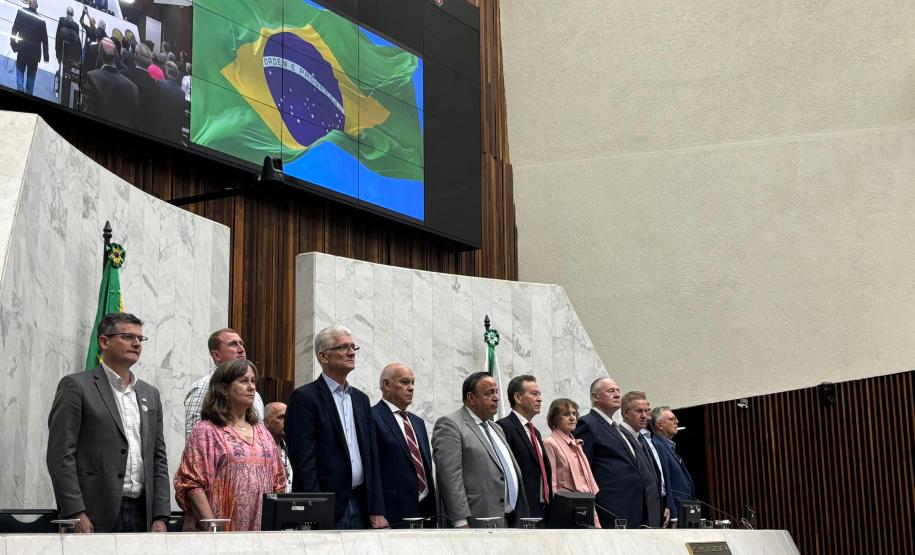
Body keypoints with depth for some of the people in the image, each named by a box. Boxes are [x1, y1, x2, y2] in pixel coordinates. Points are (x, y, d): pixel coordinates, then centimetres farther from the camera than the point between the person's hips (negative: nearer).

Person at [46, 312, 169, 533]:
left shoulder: (150, 394, 17)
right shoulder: (75, 386, 0)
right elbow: (61, 455, -6)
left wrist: (160, 517, 6)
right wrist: (76, 514, -14)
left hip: (141, 515, 5)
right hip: (94, 517, -5)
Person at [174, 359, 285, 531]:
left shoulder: (262, 433, 16)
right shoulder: (205, 431, -1)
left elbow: (277, 484, 18)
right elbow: (192, 484, -8)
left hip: (261, 531, 5)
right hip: (222, 531, -5)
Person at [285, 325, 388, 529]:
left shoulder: (361, 399, 16)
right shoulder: (305, 398, -6)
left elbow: (372, 457, 14)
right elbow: (303, 461, -12)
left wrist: (377, 511, 7)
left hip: (360, 505, 6)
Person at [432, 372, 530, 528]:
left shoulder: (496, 429, 23)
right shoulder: (450, 425, -5)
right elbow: (450, 478, -14)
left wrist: (520, 519, 18)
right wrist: (461, 524, -20)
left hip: (509, 521, 8)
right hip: (477, 524, -8)